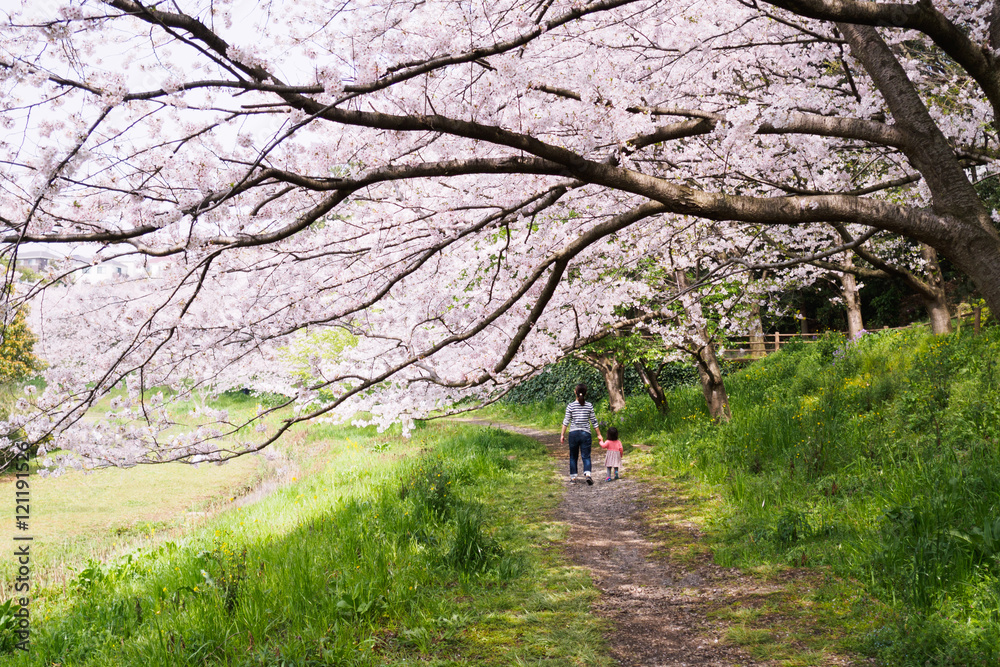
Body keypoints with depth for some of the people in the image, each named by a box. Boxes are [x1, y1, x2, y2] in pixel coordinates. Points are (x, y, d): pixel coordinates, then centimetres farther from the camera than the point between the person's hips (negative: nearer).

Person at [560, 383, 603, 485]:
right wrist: (599, 435, 10)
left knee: (573, 456, 14)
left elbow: (566, 421, -4)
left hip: (573, 433, 0)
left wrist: (562, 434, 3)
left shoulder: (571, 406, -4)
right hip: (586, 433, 0)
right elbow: (594, 421, 3)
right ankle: (587, 474, -20)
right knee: (586, 456, 1)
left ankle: (573, 477, 18)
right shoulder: (589, 406, -1)